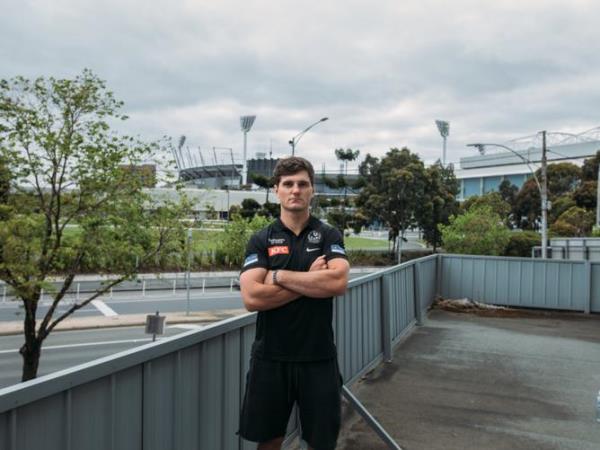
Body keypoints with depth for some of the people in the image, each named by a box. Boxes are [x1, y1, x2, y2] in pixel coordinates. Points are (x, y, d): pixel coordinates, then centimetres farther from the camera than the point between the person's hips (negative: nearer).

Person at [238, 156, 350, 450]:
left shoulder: (329, 236, 0)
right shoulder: (261, 240, -1)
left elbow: (338, 282, -19)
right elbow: (252, 298, -15)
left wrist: (279, 275, -14)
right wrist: (312, 279, -13)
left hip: (318, 357, 0)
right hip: (271, 357, 0)